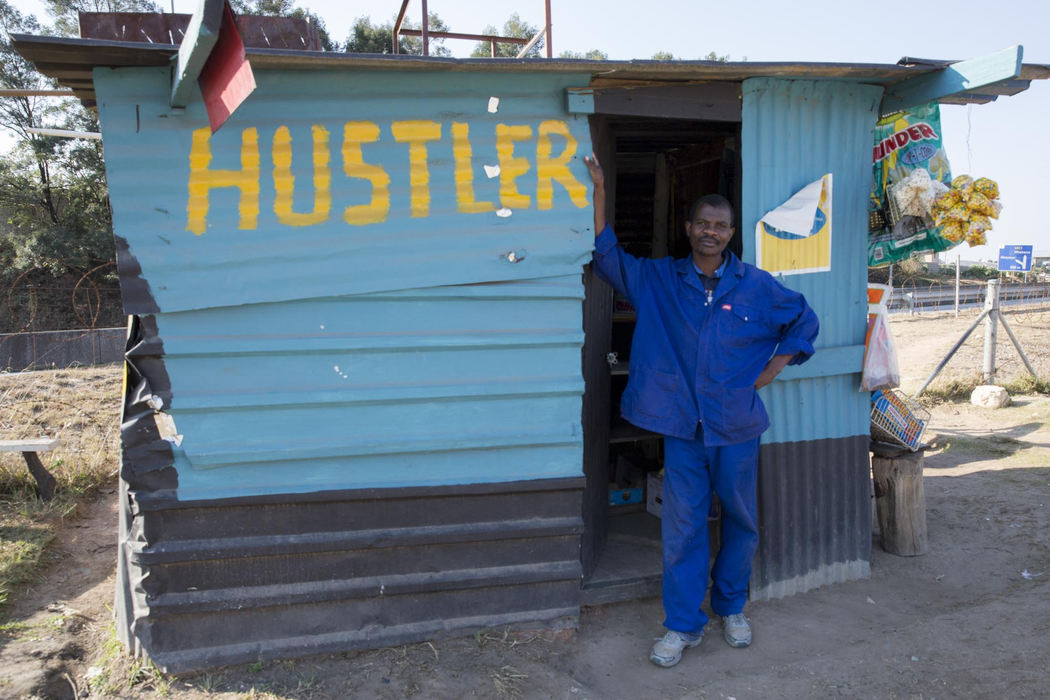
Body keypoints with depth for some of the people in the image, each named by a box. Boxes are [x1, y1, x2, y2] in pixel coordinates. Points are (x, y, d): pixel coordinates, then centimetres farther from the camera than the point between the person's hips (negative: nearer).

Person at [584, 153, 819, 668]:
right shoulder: (657, 280, 3)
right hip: (682, 425, 0)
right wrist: (599, 191, -6)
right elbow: (607, 257, 1)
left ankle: (731, 607, 35)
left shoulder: (756, 286, 2)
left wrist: (772, 370, 4)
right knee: (682, 526, 5)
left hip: (737, 425, 1)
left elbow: (805, 321, 14)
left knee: (741, 520, 13)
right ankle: (683, 625, 18)